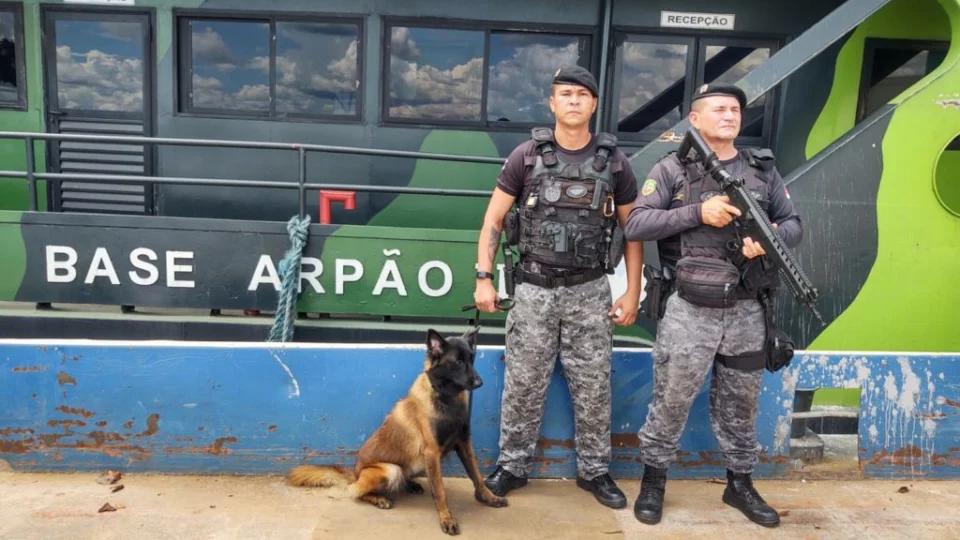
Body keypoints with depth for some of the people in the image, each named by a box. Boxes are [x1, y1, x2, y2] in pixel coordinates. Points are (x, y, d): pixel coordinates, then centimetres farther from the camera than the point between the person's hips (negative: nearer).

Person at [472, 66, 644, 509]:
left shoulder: (613, 161, 2)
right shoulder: (527, 155, -1)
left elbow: (632, 229, 7)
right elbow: (493, 219, 2)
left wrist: (632, 293, 3)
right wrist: (483, 278, -4)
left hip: (590, 291, 1)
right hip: (534, 289, -1)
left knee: (593, 388, 10)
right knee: (523, 385, 8)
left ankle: (594, 470, 28)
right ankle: (512, 466, 26)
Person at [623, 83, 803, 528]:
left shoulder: (763, 169, 9)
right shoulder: (672, 169, -2)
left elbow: (794, 224, 12)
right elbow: (635, 225, -10)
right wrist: (698, 212, -17)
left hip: (746, 312, 4)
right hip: (689, 311, -3)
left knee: (740, 405, 17)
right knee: (671, 401, 7)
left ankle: (739, 483, 35)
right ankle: (653, 479, 25)